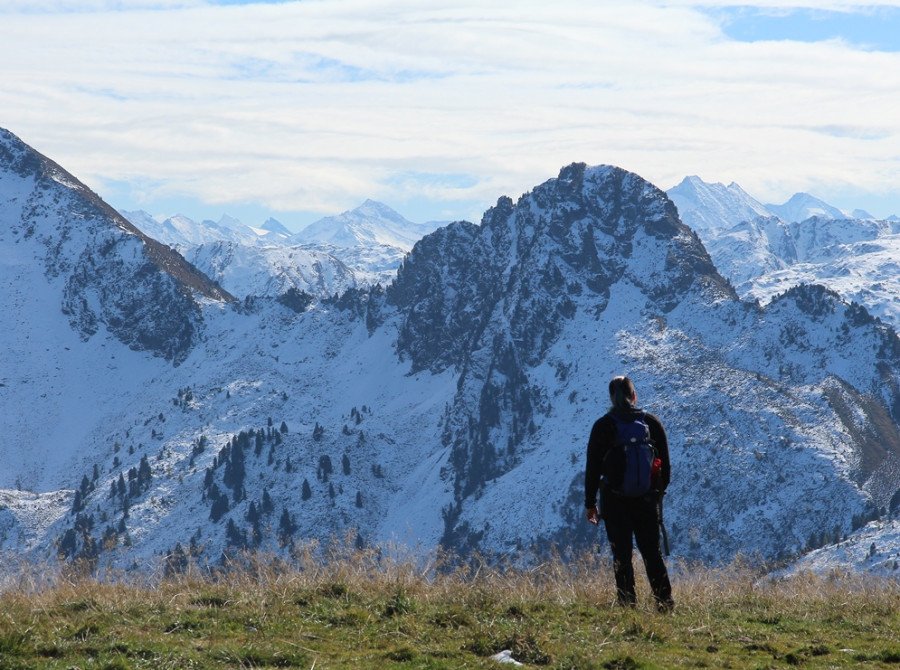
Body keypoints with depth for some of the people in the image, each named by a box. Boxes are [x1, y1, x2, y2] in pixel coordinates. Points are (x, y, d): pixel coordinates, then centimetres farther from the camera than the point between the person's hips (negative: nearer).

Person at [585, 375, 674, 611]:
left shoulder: (602, 426, -5)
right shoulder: (652, 422, 2)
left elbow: (592, 467, -3)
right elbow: (665, 464, 8)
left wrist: (590, 503, 4)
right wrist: (659, 491, 21)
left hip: (614, 500, -2)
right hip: (647, 499, 2)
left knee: (622, 557, 2)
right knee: (653, 553, 11)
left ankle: (627, 605, -1)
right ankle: (665, 603, 9)